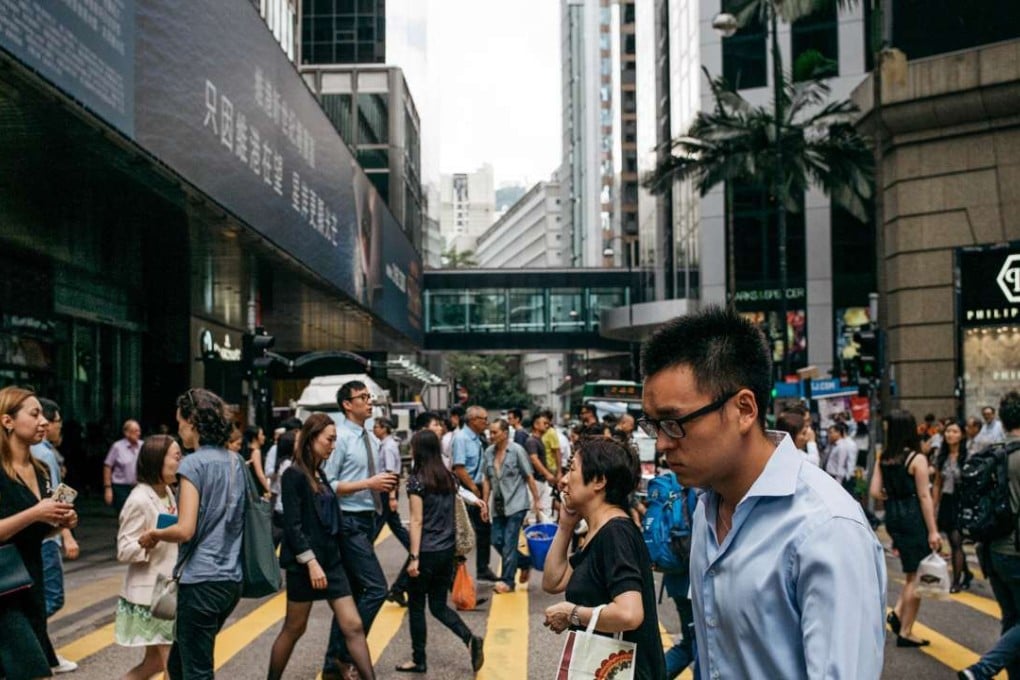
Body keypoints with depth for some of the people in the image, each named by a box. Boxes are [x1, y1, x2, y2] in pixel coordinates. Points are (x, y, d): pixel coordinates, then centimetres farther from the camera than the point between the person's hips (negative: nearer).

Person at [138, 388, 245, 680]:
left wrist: (153, 535, -1)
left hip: (202, 581, -7)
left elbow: (185, 530, -18)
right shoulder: (236, 462, 9)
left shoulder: (193, 463, -12)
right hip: (232, 578, 7)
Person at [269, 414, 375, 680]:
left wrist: (327, 560, 16)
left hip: (330, 560, 7)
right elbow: (292, 525, -18)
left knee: (353, 626, 0)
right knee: (294, 629, 6)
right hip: (305, 564, -7)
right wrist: (311, 562, -22)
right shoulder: (294, 475, -12)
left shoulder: (320, 474, 12)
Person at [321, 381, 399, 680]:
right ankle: (344, 655, -2)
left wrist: (384, 485, 5)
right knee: (376, 588, -13)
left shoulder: (371, 440, 13)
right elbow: (327, 485, -18)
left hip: (367, 520, 9)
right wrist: (368, 484, -22)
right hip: (350, 523, -9)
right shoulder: (340, 438, -13)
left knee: (351, 594, 11)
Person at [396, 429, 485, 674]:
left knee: (416, 606, 9)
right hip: (447, 551, 6)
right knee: (439, 605, 14)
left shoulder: (416, 481, -12)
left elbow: (417, 521, -15)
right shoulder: (449, 478, 6)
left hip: (427, 552, -6)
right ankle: (470, 639, -6)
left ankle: (419, 660, 16)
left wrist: (414, 557, -14)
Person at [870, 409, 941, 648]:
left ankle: (898, 613, 6)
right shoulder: (917, 459, -13)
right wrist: (933, 531, -11)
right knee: (916, 576, 4)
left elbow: (875, 491, -1)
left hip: (893, 517, 6)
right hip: (913, 517, -6)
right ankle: (905, 632, 9)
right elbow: (924, 496, -14)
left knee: (912, 572, 20)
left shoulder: (883, 459, 2)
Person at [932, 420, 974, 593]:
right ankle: (966, 573, 31)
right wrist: (933, 508, 10)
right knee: (954, 543, 12)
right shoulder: (941, 457, 8)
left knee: (956, 541, -8)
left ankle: (956, 581, 0)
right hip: (946, 501, 6)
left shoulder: (967, 456, -9)